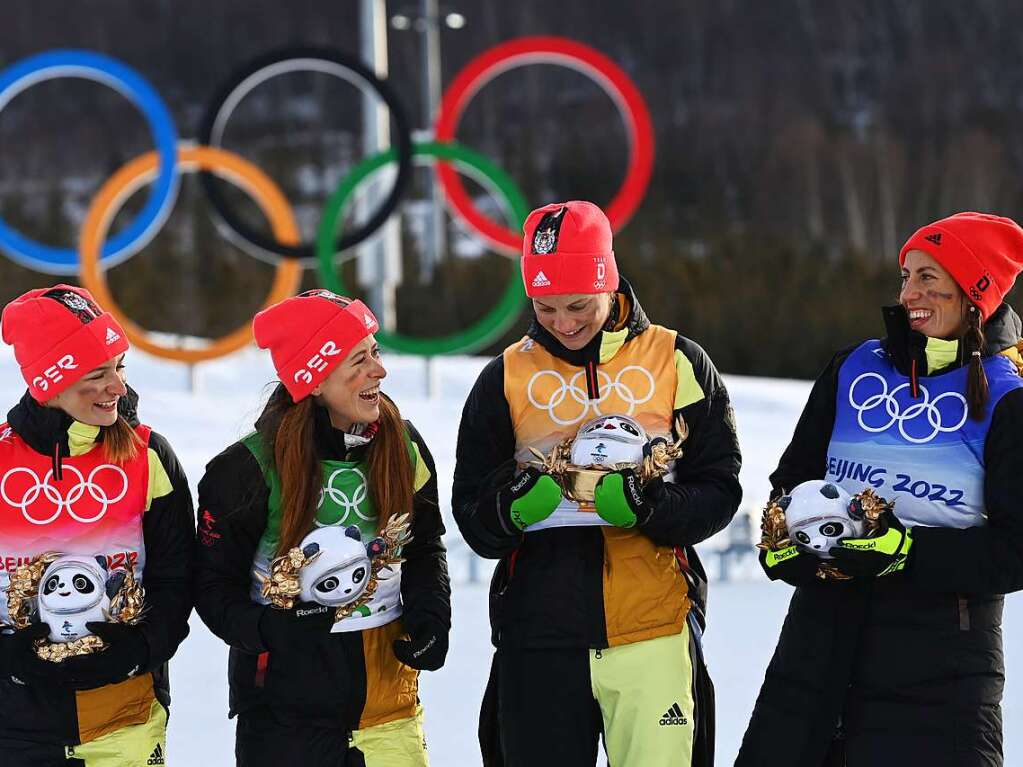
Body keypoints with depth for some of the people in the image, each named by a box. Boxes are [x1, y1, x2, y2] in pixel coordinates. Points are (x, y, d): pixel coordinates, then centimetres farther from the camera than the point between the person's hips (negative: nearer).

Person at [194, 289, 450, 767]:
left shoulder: (401, 445, 1)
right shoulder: (250, 468, -12)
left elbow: (425, 546, 16)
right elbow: (214, 582, -6)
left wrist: (430, 612, -2)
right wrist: (266, 629, -24)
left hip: (388, 693, 4)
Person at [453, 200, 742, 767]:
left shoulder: (677, 363, 4)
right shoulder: (506, 379, 8)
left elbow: (717, 491, 1)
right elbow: (472, 519, 7)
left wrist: (646, 504, -18)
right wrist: (517, 503, -16)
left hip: (654, 628, -1)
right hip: (539, 632, 1)